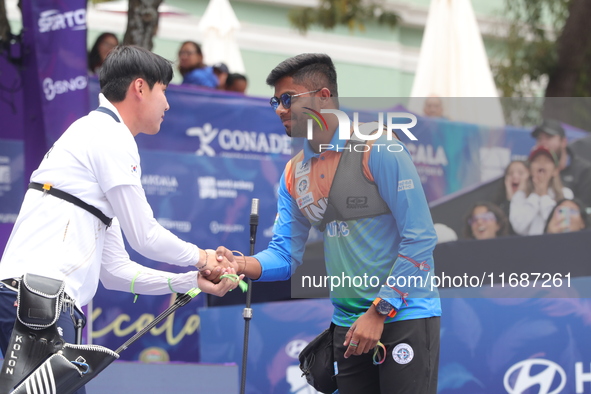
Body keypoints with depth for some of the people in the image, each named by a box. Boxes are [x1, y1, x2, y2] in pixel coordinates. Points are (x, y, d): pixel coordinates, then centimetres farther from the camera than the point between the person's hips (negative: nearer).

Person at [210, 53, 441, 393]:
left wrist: (379, 312, -15)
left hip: (404, 315, -6)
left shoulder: (378, 149, -12)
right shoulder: (293, 174, 10)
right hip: (348, 325, 6)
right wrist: (241, 265, -13)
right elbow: (285, 255, 9)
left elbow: (420, 238, -15)